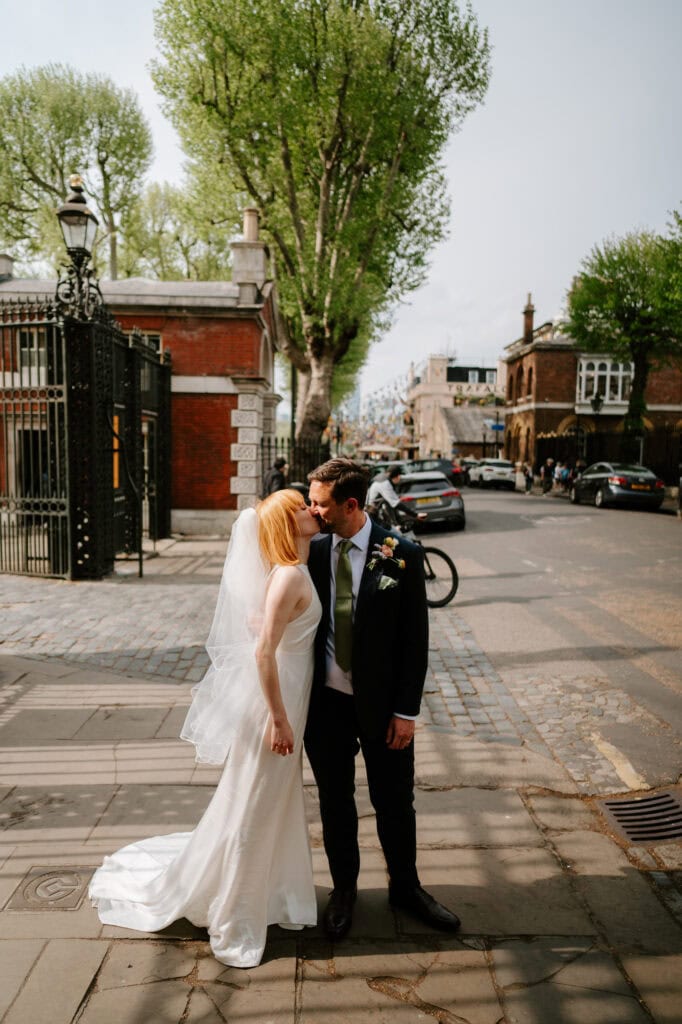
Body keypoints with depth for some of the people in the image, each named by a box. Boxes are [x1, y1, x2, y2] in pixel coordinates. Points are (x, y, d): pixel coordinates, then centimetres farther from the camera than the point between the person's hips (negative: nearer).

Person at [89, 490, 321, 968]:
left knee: (277, 801, 24)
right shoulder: (291, 576, -24)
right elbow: (264, 652, -29)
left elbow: (256, 622, 16)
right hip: (274, 702, -9)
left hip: (284, 699, 9)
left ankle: (268, 894, 45)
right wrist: (278, 718, -23)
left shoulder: (294, 571, 5)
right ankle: (235, 923, 28)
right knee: (253, 808, 8)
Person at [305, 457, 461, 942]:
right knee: (335, 801, 17)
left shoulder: (402, 555, -11)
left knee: (395, 801, 14)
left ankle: (406, 887, 39)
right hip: (326, 701, 2)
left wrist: (407, 710, -9)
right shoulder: (311, 552, -4)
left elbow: (415, 637, -8)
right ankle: (344, 889, 39)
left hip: (382, 703, -2)